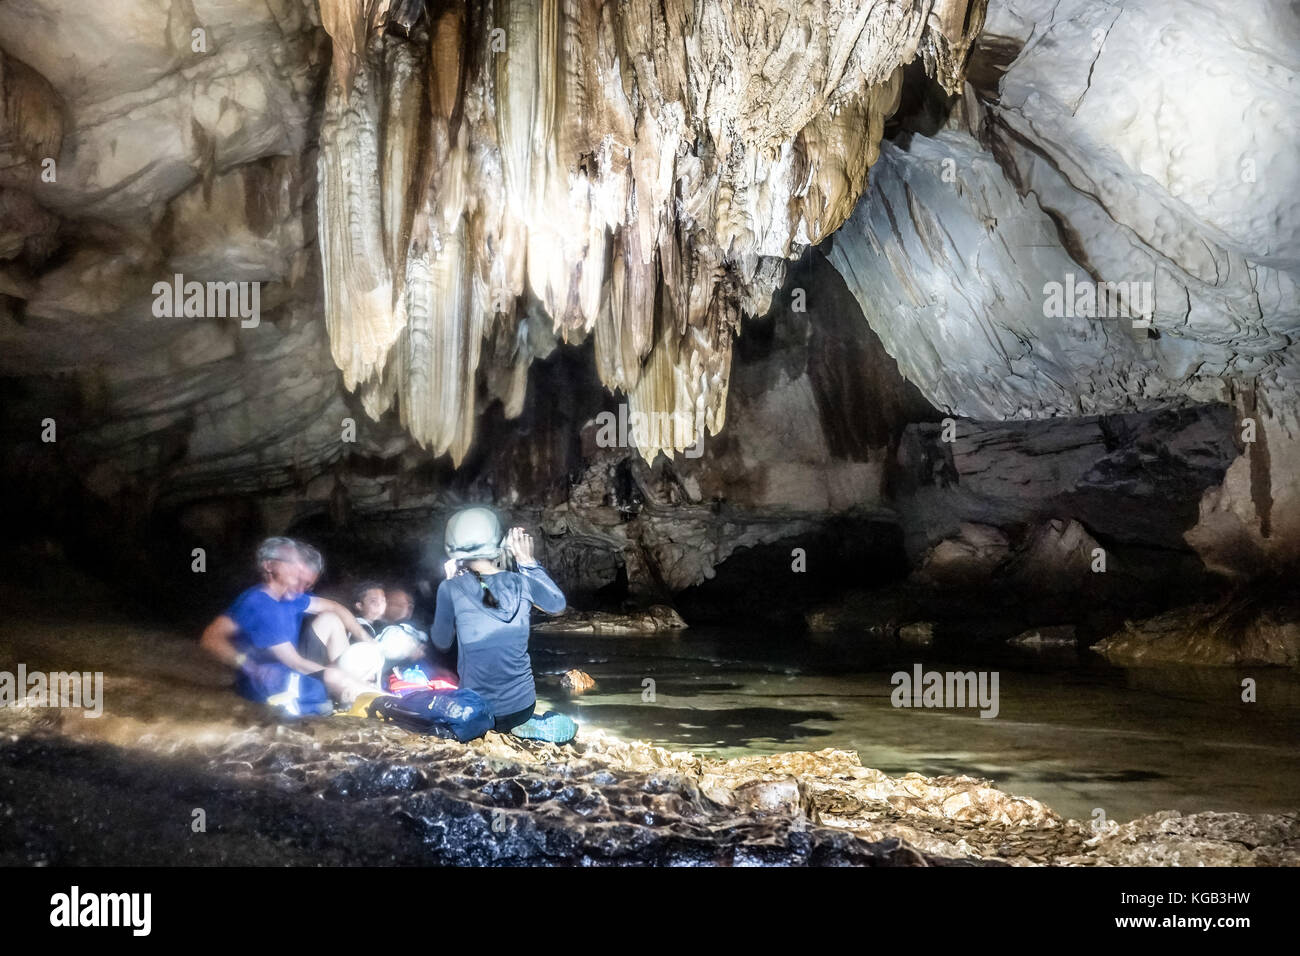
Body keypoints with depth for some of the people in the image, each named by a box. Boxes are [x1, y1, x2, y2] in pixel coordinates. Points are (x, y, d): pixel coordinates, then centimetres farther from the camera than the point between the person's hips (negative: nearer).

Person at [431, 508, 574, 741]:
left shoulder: (451, 589, -15)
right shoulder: (522, 583, -7)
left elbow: (441, 643, 2)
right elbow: (557, 604, 15)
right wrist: (528, 563, 16)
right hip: (522, 706, 6)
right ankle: (522, 726, 7)